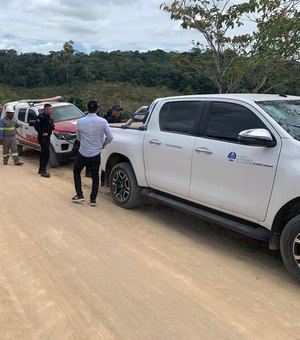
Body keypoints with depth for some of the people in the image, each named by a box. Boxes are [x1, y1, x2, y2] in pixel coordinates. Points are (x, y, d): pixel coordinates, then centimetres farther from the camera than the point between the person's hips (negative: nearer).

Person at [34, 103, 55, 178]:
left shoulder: (48, 117, 14)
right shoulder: (41, 116, -14)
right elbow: (36, 126, -21)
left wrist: (52, 126, 1)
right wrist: (42, 133, -23)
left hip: (47, 138, 10)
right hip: (43, 138, -10)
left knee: (43, 154, 16)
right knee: (47, 154, -11)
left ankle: (41, 170, 26)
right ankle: (43, 171, -6)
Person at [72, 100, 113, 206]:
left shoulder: (80, 121, -6)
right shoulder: (102, 121, -10)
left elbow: (78, 137, 5)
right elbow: (110, 136, -12)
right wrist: (104, 143, 7)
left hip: (82, 153, 0)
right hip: (96, 154, 0)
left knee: (76, 172, 21)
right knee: (95, 176, 12)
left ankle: (79, 195, 17)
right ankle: (93, 199, 13)